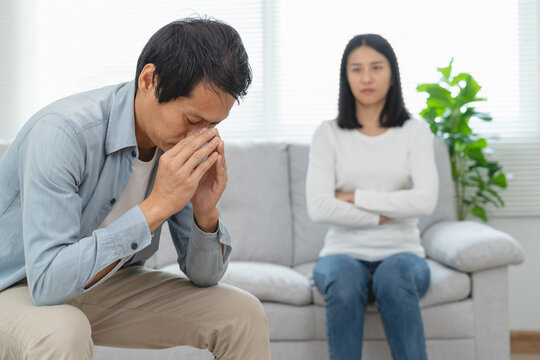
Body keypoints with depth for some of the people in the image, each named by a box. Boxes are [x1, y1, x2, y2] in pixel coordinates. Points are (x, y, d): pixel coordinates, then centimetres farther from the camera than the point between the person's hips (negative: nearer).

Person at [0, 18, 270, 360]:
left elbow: (204, 275, -3)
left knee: (243, 315, -7)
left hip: (106, 285, 6)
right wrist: (156, 206, -38)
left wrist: (206, 212, -24)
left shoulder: (186, 145, -10)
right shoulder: (63, 131, -30)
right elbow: (47, 281, -37)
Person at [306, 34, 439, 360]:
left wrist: (353, 197, -10)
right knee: (344, 278, -34)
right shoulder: (329, 134, 4)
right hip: (344, 253, 0)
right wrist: (388, 212, -9)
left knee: (393, 276, -35)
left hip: (401, 252, 0)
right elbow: (318, 207, -9)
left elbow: (426, 201, -11)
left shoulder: (415, 131, 5)